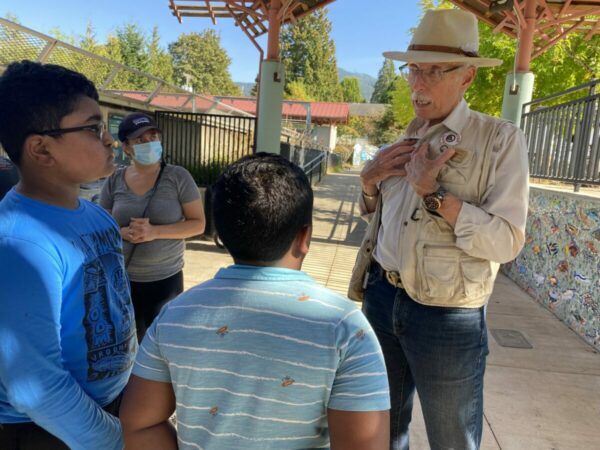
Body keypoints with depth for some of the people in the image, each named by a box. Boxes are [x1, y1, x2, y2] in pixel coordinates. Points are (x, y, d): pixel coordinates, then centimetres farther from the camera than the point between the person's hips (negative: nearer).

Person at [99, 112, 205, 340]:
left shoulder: (178, 176, -8)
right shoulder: (115, 181, 1)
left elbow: (198, 224, -7)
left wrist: (155, 232, -20)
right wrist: (123, 232, -14)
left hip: (165, 278, -2)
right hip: (122, 278, 3)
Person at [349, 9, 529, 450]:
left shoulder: (500, 138, -10)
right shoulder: (403, 141, 7)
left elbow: (506, 242, -18)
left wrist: (433, 193, -23)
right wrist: (369, 180, -4)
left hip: (447, 318, -5)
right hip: (381, 298, 5)